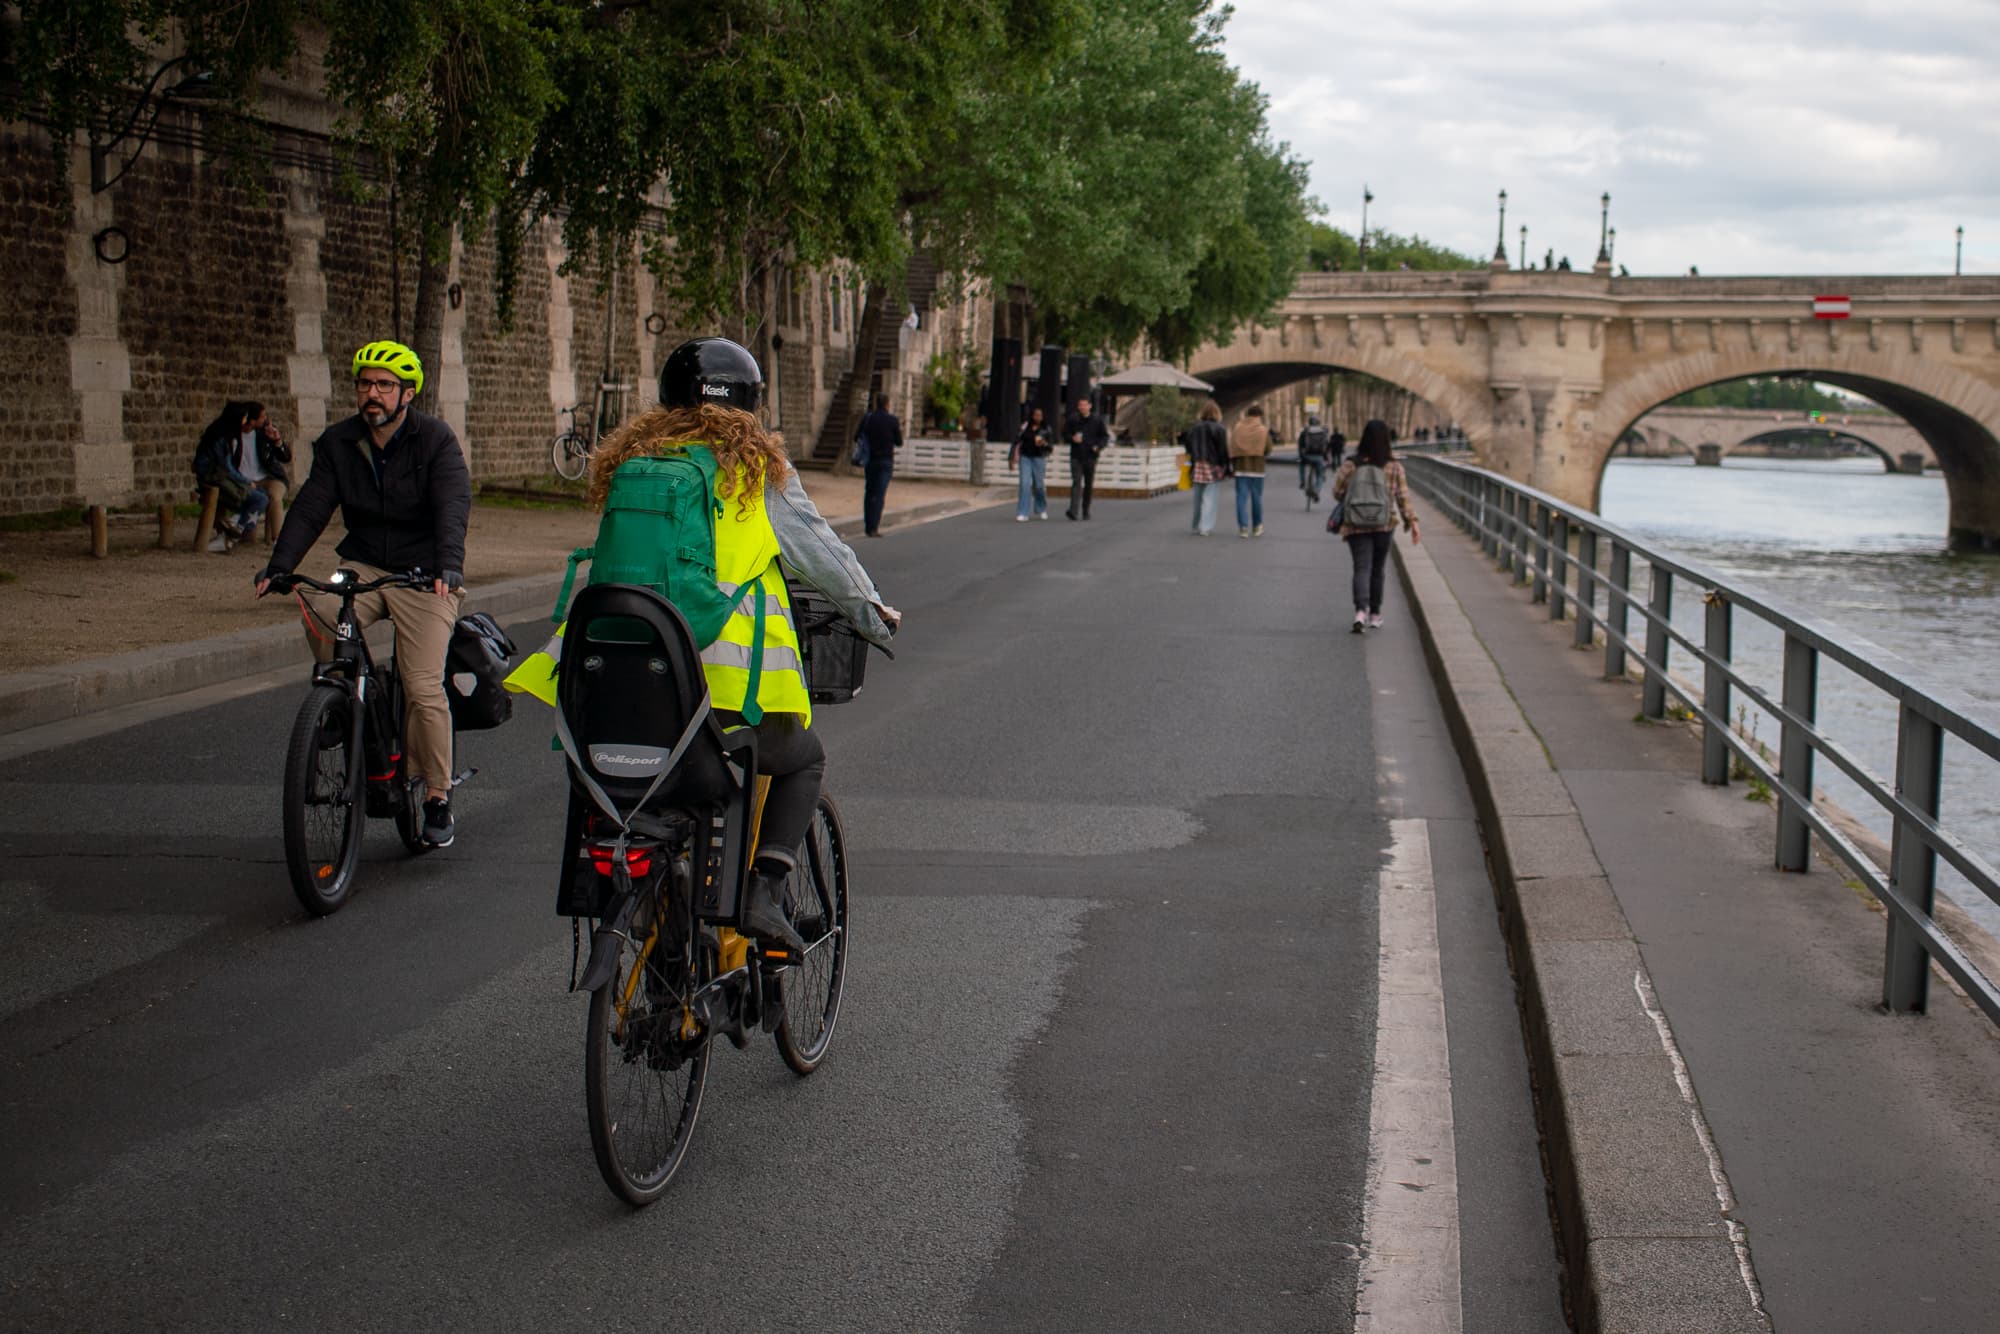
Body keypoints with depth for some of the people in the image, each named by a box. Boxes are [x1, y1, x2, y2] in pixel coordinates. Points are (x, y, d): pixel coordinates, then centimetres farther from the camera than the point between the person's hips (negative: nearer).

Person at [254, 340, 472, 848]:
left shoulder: (436, 440, -9)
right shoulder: (338, 443, 3)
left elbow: (452, 506, -22)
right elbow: (311, 507, -5)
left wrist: (448, 566, -40)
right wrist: (279, 566, -20)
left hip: (423, 576, -3)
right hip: (363, 567, 4)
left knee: (423, 688, -14)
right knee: (318, 614, -30)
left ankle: (438, 796, 2)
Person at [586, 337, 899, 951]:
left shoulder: (634, 461, 13)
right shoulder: (757, 464, 2)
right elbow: (820, 550, 7)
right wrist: (871, 611, 23)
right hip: (739, 677, -4)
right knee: (803, 761, 22)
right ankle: (765, 891, 4)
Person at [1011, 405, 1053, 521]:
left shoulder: (1046, 428, 1)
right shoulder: (1024, 427, 2)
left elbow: (1051, 445, 1)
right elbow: (1016, 442, 5)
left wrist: (1044, 443, -20)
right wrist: (1011, 458, 2)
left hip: (1039, 458, 0)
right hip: (1025, 458, 0)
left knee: (1039, 485, 5)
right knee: (1025, 484, -8)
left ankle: (1041, 510, 31)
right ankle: (1022, 514, -8)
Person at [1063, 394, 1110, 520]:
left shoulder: (1097, 421, 4)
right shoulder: (1072, 420, 3)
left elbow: (1105, 436, 9)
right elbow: (1065, 434, 11)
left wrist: (1098, 446, -9)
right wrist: (1072, 438, -11)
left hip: (1091, 457, 1)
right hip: (1076, 456, -1)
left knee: (1089, 485, 8)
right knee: (1076, 483, -13)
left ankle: (1086, 511, 20)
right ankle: (1074, 510, -22)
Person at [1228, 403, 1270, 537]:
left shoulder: (1237, 428, 1)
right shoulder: (1263, 430, -4)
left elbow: (1232, 448, 0)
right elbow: (1268, 449, -2)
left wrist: (1231, 466, 5)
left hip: (1240, 467, 1)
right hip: (1257, 467, -1)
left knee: (1242, 497, 0)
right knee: (1257, 498, 10)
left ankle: (1243, 527, -7)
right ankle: (1257, 527, 17)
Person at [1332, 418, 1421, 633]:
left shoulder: (1350, 466, -6)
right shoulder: (1394, 468, -4)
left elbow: (1337, 492, -1)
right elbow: (1403, 497, -4)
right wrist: (1412, 523, 3)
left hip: (1355, 525, -1)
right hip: (1384, 526, 1)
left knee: (1361, 568, -2)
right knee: (1378, 570, 15)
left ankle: (1361, 611, -25)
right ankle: (1375, 615, 23)